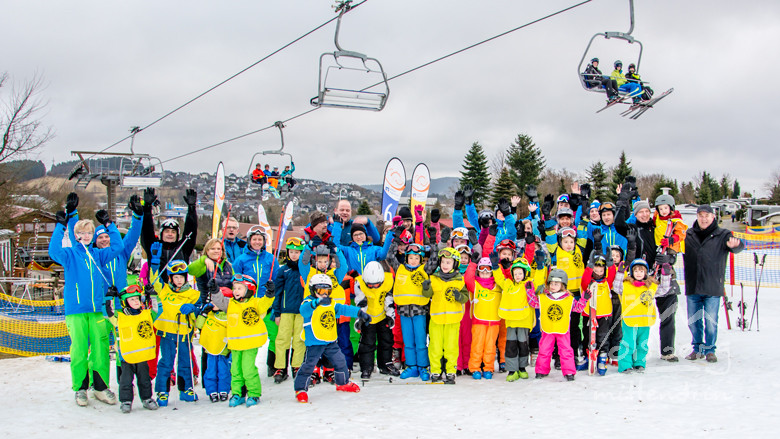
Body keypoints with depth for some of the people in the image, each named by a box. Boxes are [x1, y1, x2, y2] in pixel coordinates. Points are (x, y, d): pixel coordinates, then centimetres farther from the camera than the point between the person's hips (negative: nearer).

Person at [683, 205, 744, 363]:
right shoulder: (688, 235, 8)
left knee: (711, 321, -1)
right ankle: (698, 348, 25)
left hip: (713, 287, -3)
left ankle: (709, 349, 16)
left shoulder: (722, 235, 0)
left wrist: (734, 245, -40)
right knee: (693, 321, 9)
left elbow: (737, 247, -16)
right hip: (692, 287, 3)